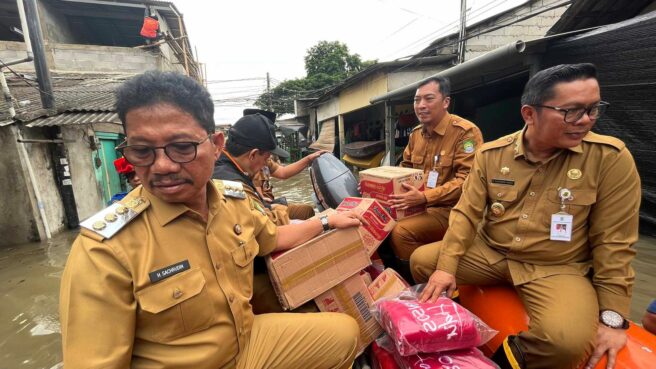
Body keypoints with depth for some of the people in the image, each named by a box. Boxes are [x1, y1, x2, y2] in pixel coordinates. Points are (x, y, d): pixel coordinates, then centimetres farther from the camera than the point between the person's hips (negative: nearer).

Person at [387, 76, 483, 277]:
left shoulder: (466, 132, -12)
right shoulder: (416, 133, 11)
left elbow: (466, 180, -20)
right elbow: (405, 169, 20)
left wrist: (424, 197, -30)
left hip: (450, 209, -7)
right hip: (419, 205, 7)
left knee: (401, 232, -26)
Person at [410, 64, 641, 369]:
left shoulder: (611, 158, -11)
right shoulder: (491, 154, -5)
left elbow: (613, 242, -7)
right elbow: (466, 214, -5)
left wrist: (612, 317, -7)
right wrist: (446, 266, -14)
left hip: (559, 269, -2)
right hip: (488, 253, 3)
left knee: (568, 340, -32)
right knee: (421, 260, -9)